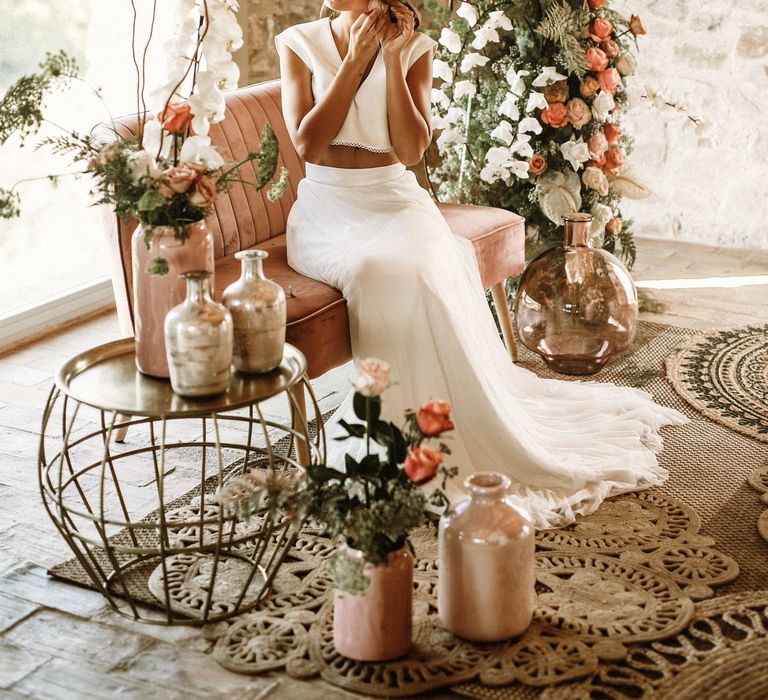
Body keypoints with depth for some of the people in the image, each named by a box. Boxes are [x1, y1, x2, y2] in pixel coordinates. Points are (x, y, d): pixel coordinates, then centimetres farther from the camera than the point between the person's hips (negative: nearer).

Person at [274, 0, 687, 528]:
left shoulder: (413, 48, 3)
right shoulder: (299, 44, 2)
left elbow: (410, 151, -7)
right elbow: (307, 143, -9)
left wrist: (392, 59, -11)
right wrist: (356, 59, -11)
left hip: (395, 201, 1)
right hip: (326, 206, -1)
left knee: (423, 268, -33)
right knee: (380, 271, -34)